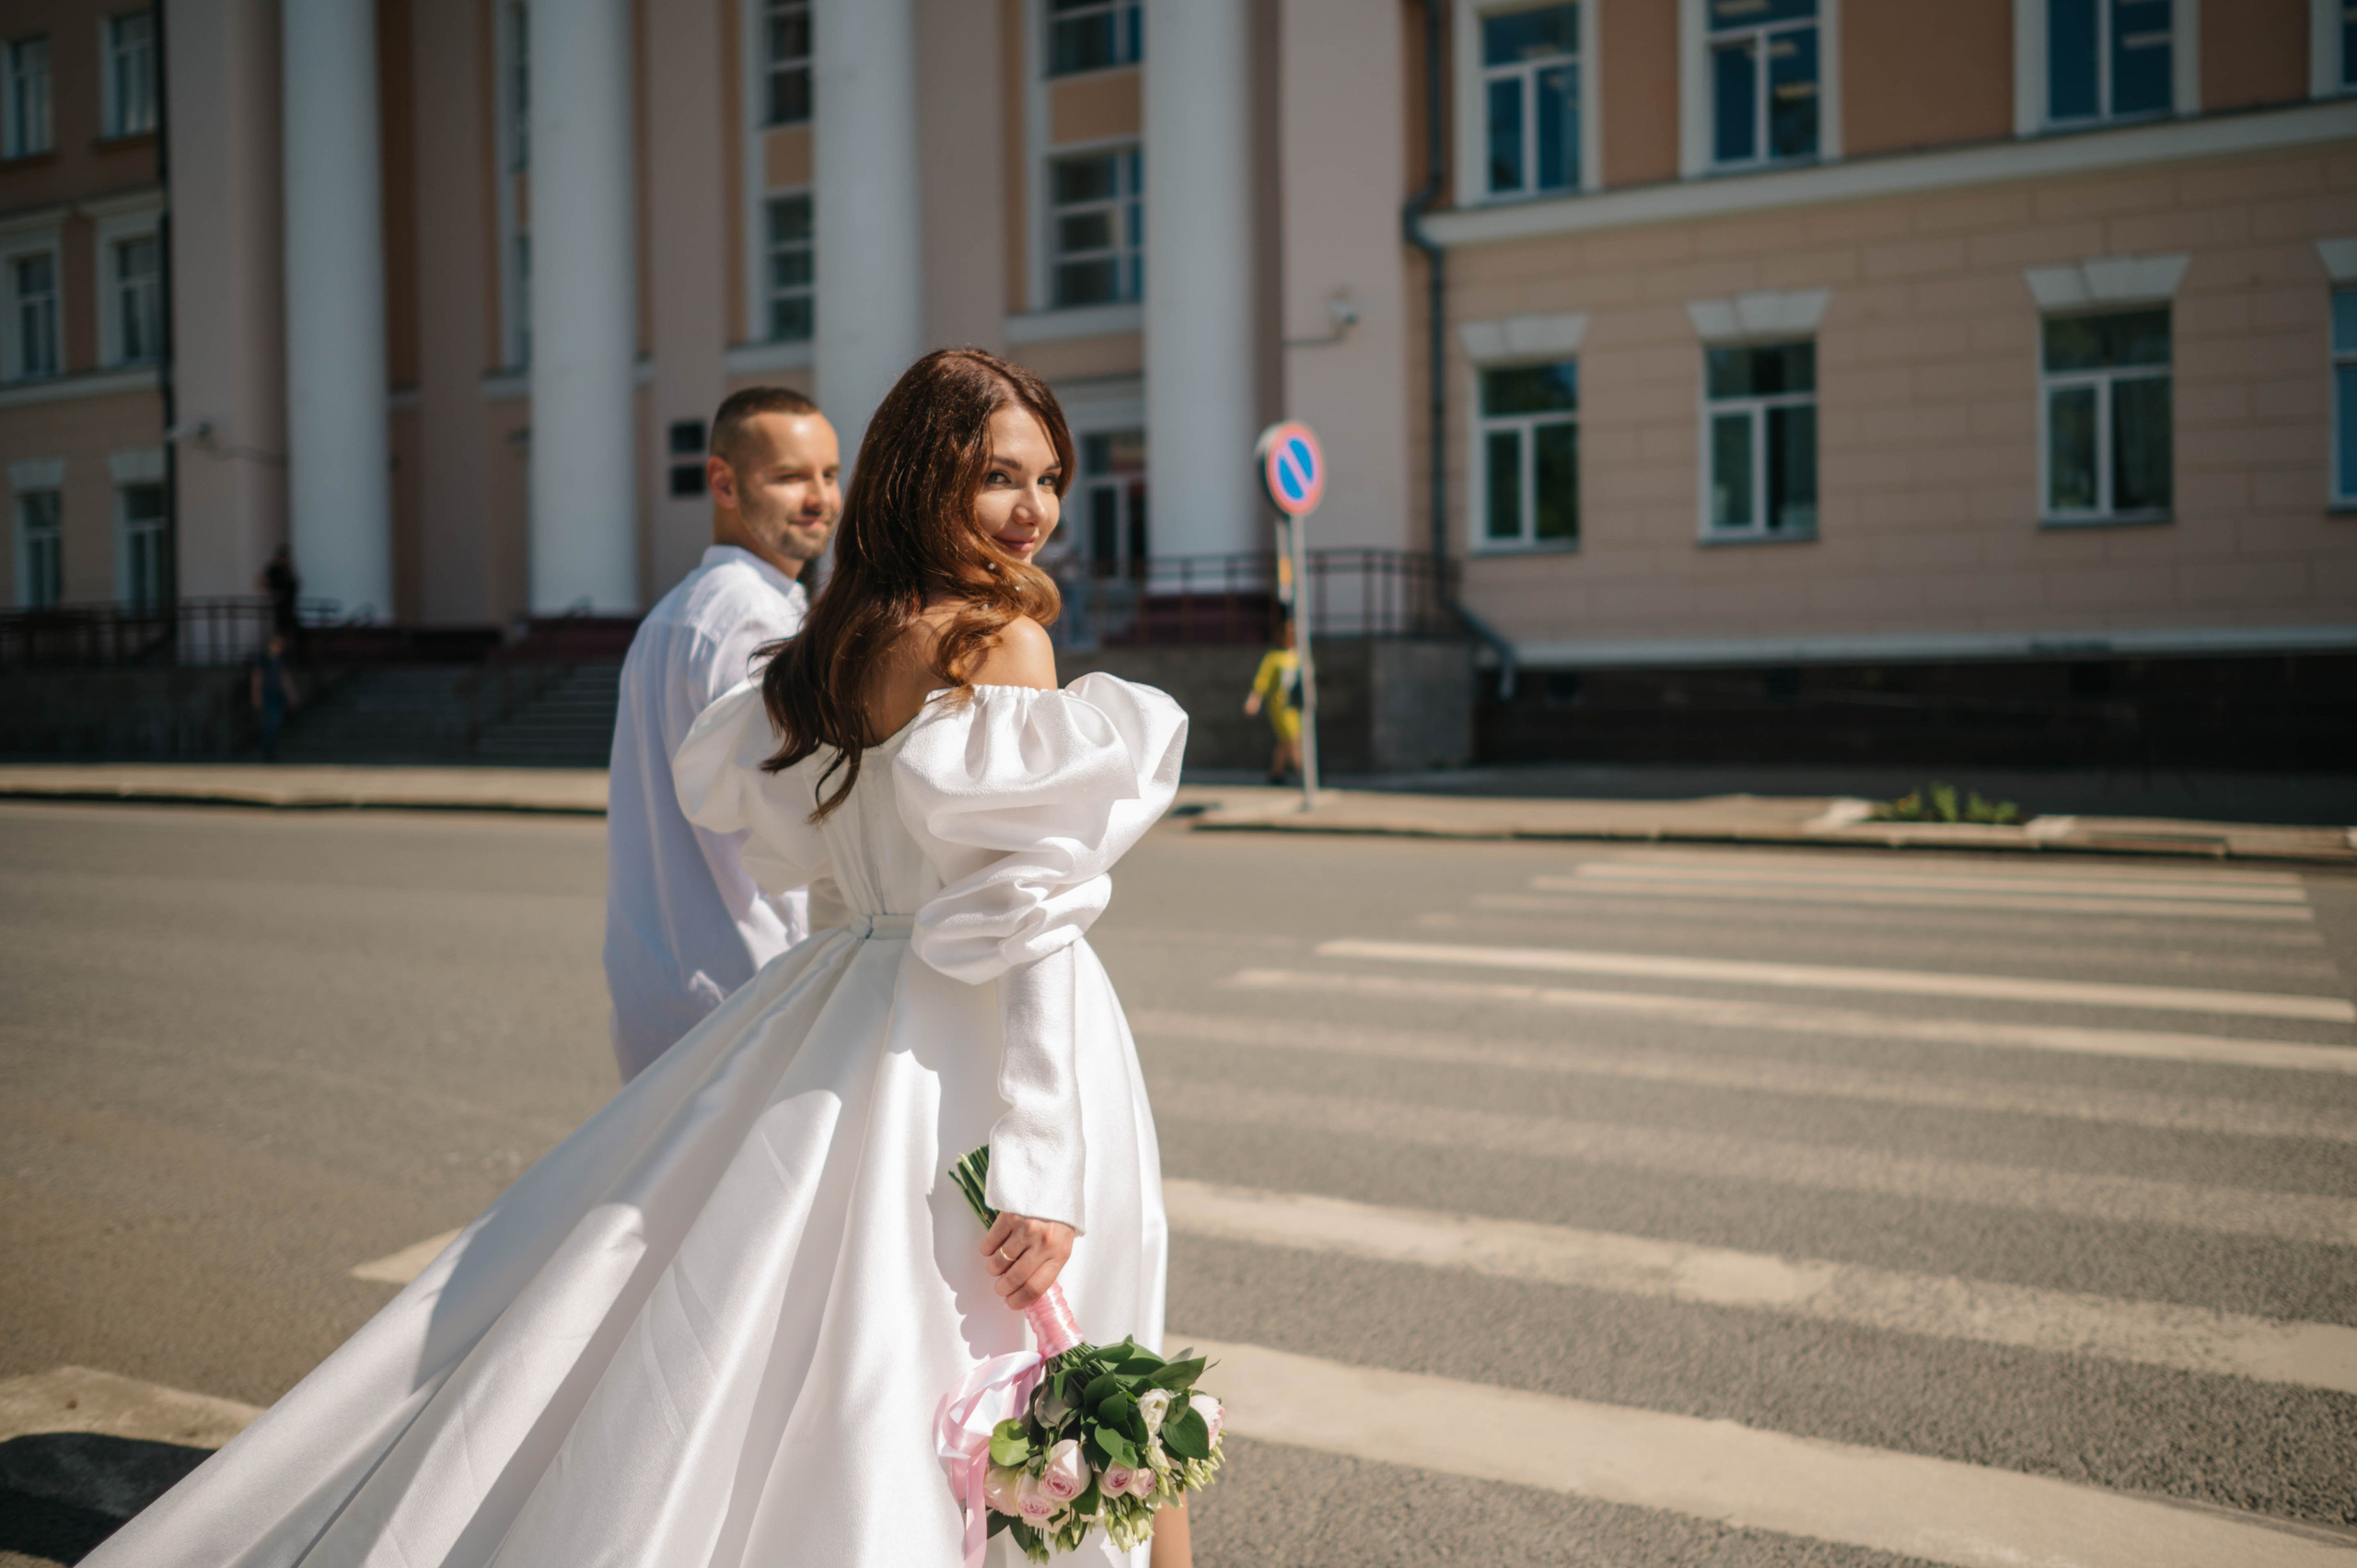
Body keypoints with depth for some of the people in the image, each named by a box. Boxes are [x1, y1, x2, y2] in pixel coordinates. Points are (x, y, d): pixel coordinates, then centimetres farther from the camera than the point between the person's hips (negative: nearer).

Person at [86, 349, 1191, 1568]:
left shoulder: (838, 643, 9)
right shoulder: (998, 638, -15)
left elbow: (716, 774, 25)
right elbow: (1024, 918, -21)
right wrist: (1045, 1167, -22)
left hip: (844, 1009, 8)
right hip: (980, 1054, -8)